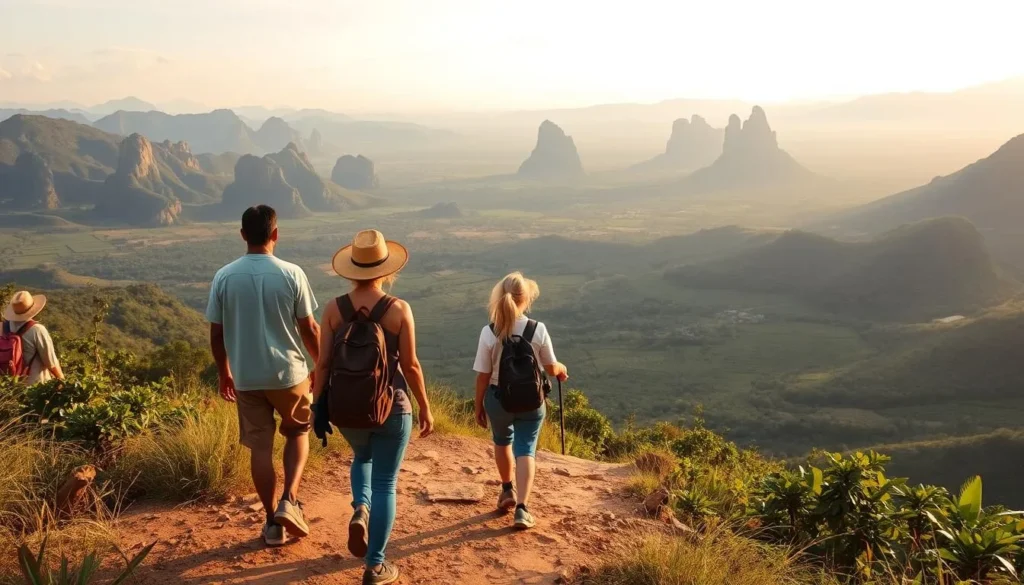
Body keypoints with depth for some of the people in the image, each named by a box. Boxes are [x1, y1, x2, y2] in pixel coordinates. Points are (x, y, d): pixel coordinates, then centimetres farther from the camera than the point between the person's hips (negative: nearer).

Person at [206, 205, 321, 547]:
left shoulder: (224, 277, -4)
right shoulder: (291, 274, -10)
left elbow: (216, 333, 1)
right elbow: (309, 329, -5)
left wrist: (224, 372, 16)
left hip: (246, 378, 2)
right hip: (288, 373, -1)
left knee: (260, 448, 11)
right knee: (298, 431, 21)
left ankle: (273, 523, 19)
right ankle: (289, 502, 5)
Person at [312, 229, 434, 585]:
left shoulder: (334, 309, -6)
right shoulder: (399, 309, -12)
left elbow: (324, 363, -5)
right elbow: (410, 366, -8)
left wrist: (317, 405, 8)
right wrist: (425, 408, 4)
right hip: (391, 406, -3)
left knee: (362, 457, 33)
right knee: (385, 484, 9)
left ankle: (360, 509, 7)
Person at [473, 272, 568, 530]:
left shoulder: (489, 332, -15)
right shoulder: (538, 330, -14)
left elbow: (483, 375, -9)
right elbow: (551, 368, -2)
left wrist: (479, 406, 5)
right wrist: (562, 370, 22)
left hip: (498, 398, 1)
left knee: (502, 442, 25)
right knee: (525, 450, 7)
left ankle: (508, 491, 44)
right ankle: (522, 508, -5)